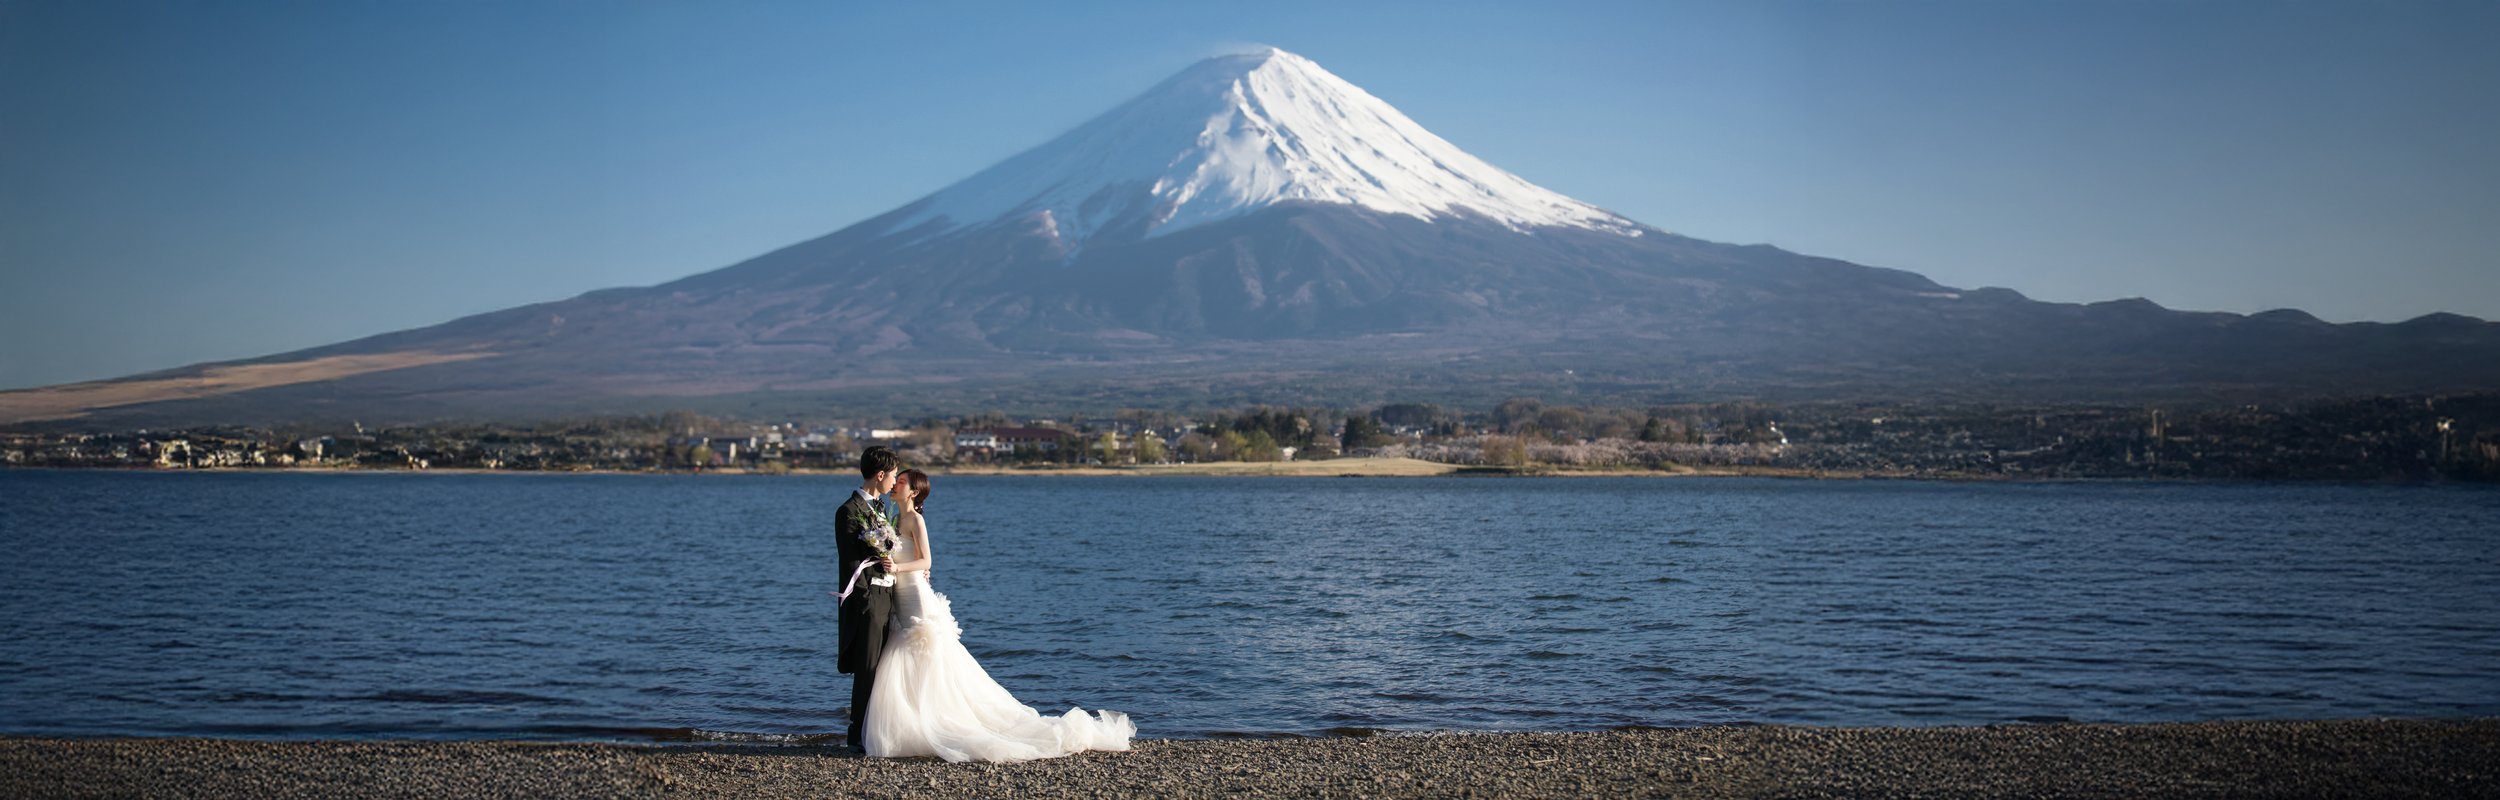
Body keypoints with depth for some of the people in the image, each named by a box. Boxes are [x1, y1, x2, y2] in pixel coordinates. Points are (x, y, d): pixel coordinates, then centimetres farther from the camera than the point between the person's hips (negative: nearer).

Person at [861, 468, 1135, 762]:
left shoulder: (914, 520, -10)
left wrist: (898, 568, -31)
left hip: (919, 603, -9)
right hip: (903, 608, 9)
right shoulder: (897, 520, 15)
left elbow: (925, 561, -19)